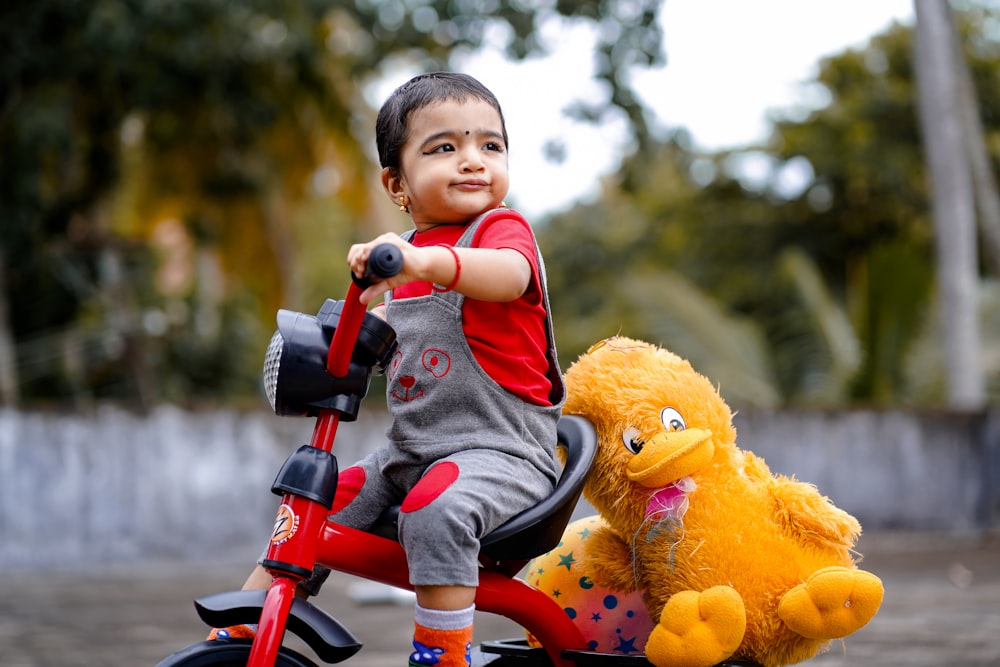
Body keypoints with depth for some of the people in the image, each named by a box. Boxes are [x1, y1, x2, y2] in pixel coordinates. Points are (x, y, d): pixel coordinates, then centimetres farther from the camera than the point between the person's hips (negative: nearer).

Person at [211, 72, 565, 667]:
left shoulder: (502, 228, -8)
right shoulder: (405, 253, 14)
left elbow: (509, 275, -35)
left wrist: (423, 262, -53)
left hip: (502, 450, -8)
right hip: (408, 452, 8)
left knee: (437, 509, -35)